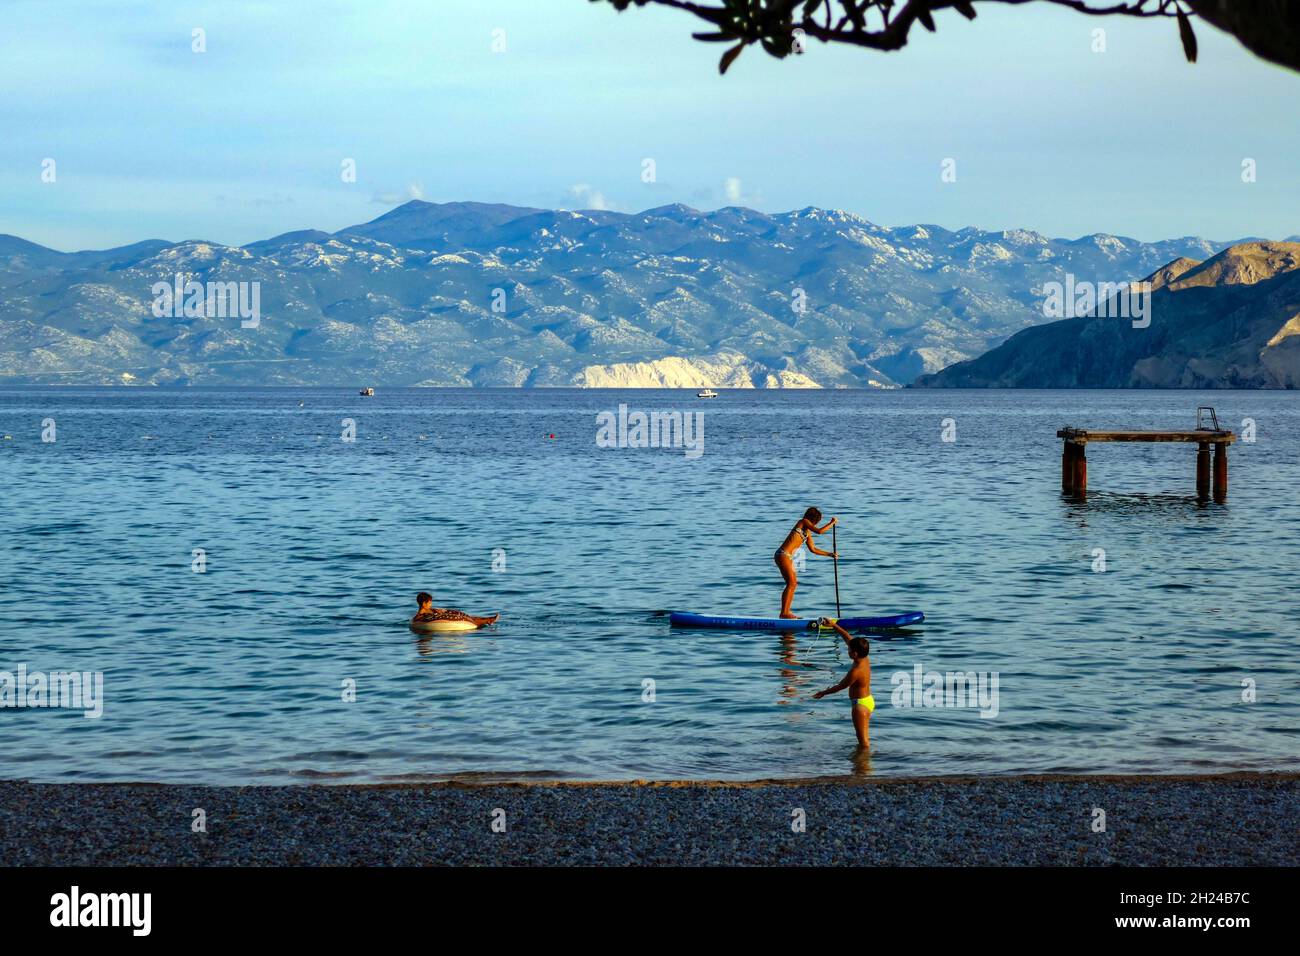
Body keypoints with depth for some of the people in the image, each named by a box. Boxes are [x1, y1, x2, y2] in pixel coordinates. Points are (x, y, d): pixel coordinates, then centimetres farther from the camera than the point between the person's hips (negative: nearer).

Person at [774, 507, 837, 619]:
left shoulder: (807, 532, 23)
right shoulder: (803, 522, -3)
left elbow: (813, 549, 29)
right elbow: (819, 531, -13)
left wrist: (830, 554, 29)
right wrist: (831, 523, 0)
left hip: (788, 557, 10)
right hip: (783, 555, -10)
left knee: (794, 584, 11)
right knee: (791, 583, -11)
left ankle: (787, 612, 14)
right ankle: (784, 613, -12)